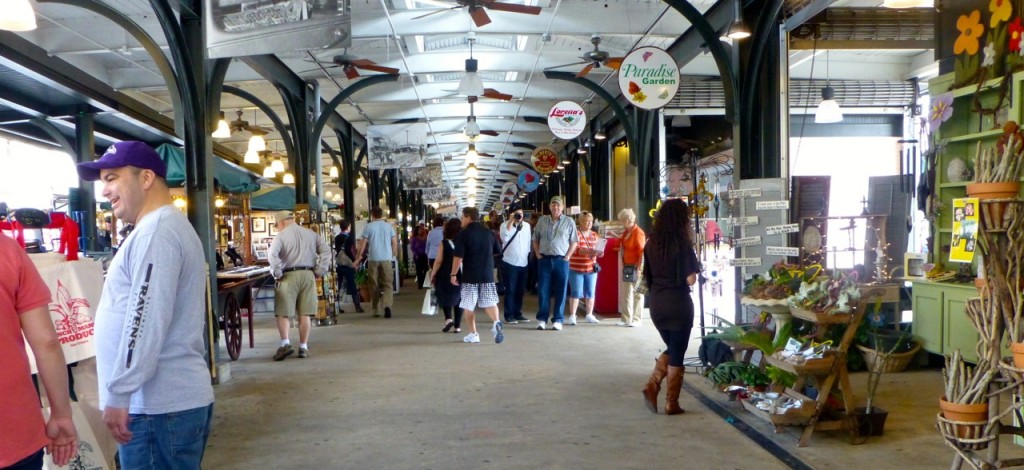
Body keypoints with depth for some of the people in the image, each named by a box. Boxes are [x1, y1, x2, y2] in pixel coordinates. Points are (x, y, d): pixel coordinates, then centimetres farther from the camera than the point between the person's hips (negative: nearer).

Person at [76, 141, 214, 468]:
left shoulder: (155, 232, -14)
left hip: (158, 405, -10)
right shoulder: (168, 227, 19)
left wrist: (118, 394, -19)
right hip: (175, 397, 10)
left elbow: (146, 321, -23)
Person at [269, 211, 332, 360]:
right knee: (305, 313, 6)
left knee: (283, 312, 1)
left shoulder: (281, 235, -3)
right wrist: (320, 271, 6)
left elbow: (272, 255, -17)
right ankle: (303, 347, 9)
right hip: (308, 275, 4)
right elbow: (325, 250, 6)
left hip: (288, 276, -4)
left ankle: (285, 343, -14)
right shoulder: (311, 233, 12)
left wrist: (277, 273, -7)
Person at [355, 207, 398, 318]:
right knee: (388, 284, 1)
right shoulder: (389, 226, 6)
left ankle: (376, 310, 14)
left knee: (374, 285, 9)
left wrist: (357, 258, 6)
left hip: (373, 259, -1)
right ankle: (387, 305, -21)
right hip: (386, 259, 1)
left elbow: (363, 244, -2)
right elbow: (395, 243, 5)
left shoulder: (368, 227, 0)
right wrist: (392, 255, 20)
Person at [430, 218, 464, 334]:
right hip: (461, 275, 2)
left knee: (445, 297, 16)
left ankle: (448, 318, -6)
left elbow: (438, 261, -9)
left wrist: (433, 275, 0)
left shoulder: (443, 243, -8)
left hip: (446, 276, -2)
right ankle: (457, 326, 9)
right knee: (458, 298, 11)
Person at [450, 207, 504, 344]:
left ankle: (473, 334, 8)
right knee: (489, 302, 7)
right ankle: (496, 322, -19)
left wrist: (453, 274, -7)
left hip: (470, 275, -4)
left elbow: (458, 256, -14)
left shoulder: (464, 234, -8)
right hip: (487, 274, 4)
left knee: (469, 305, 7)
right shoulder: (489, 232, 8)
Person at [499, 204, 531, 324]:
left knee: (520, 290, 11)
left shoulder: (527, 225, 9)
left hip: (523, 263, 5)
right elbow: (504, 238, -25)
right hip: (510, 262, -5)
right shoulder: (505, 225, -6)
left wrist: (528, 257, 14)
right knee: (510, 290, -2)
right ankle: (509, 315, 4)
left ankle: (517, 313, 20)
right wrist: (510, 222, -24)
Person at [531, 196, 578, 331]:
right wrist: (538, 254, 4)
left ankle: (557, 320, 8)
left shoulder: (568, 222, 3)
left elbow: (573, 242, 4)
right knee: (543, 290, 3)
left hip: (561, 260, -2)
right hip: (544, 259, 2)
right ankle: (542, 319, 10)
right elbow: (535, 239, 15)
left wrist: (567, 256, -5)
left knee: (560, 292, 1)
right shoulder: (542, 220, 9)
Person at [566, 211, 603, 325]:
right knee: (576, 293, -4)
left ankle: (589, 315, 20)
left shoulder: (594, 235, 12)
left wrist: (599, 253, -9)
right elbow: (575, 249, -19)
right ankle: (572, 316, 1)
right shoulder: (576, 234, -7)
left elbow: (596, 249, 15)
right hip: (576, 269, -6)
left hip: (591, 269, 6)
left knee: (590, 293, 9)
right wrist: (589, 251, -33)